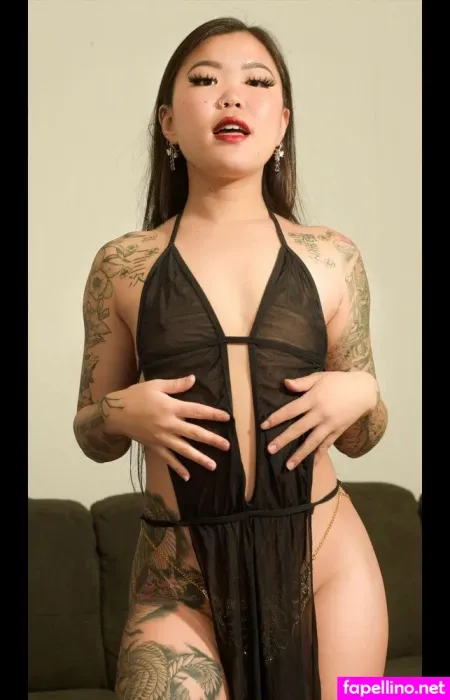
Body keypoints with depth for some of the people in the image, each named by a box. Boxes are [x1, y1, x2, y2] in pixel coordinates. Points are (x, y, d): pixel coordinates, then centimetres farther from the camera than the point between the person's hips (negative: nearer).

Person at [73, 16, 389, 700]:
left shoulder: (332, 258, 3)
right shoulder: (123, 265, 0)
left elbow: (360, 439, 11)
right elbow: (92, 438, 9)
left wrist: (361, 396, -10)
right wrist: (120, 413, -12)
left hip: (326, 560, 2)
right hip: (179, 573, -1)